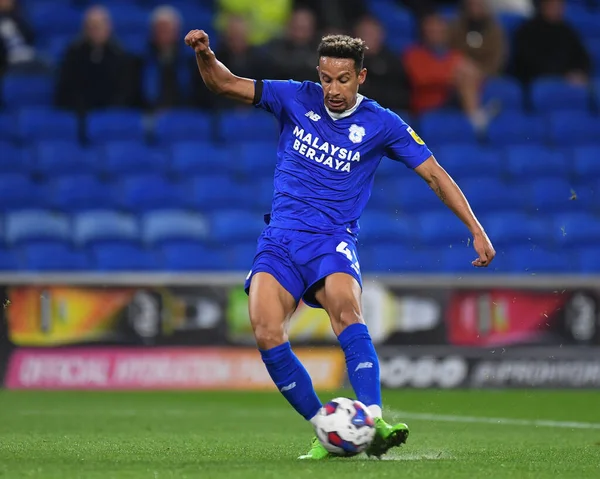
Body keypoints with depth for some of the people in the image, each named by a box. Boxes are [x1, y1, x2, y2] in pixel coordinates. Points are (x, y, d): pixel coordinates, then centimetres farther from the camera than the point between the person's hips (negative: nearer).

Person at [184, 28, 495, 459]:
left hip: (333, 240, -2)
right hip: (280, 240, 2)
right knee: (266, 333, -22)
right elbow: (225, 84, 7)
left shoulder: (382, 124, 2)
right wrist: (205, 55, -14)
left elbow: (434, 174, 5)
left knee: (345, 308, -34)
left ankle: (373, 422, -44)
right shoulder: (296, 99, 6)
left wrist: (477, 230, -1)